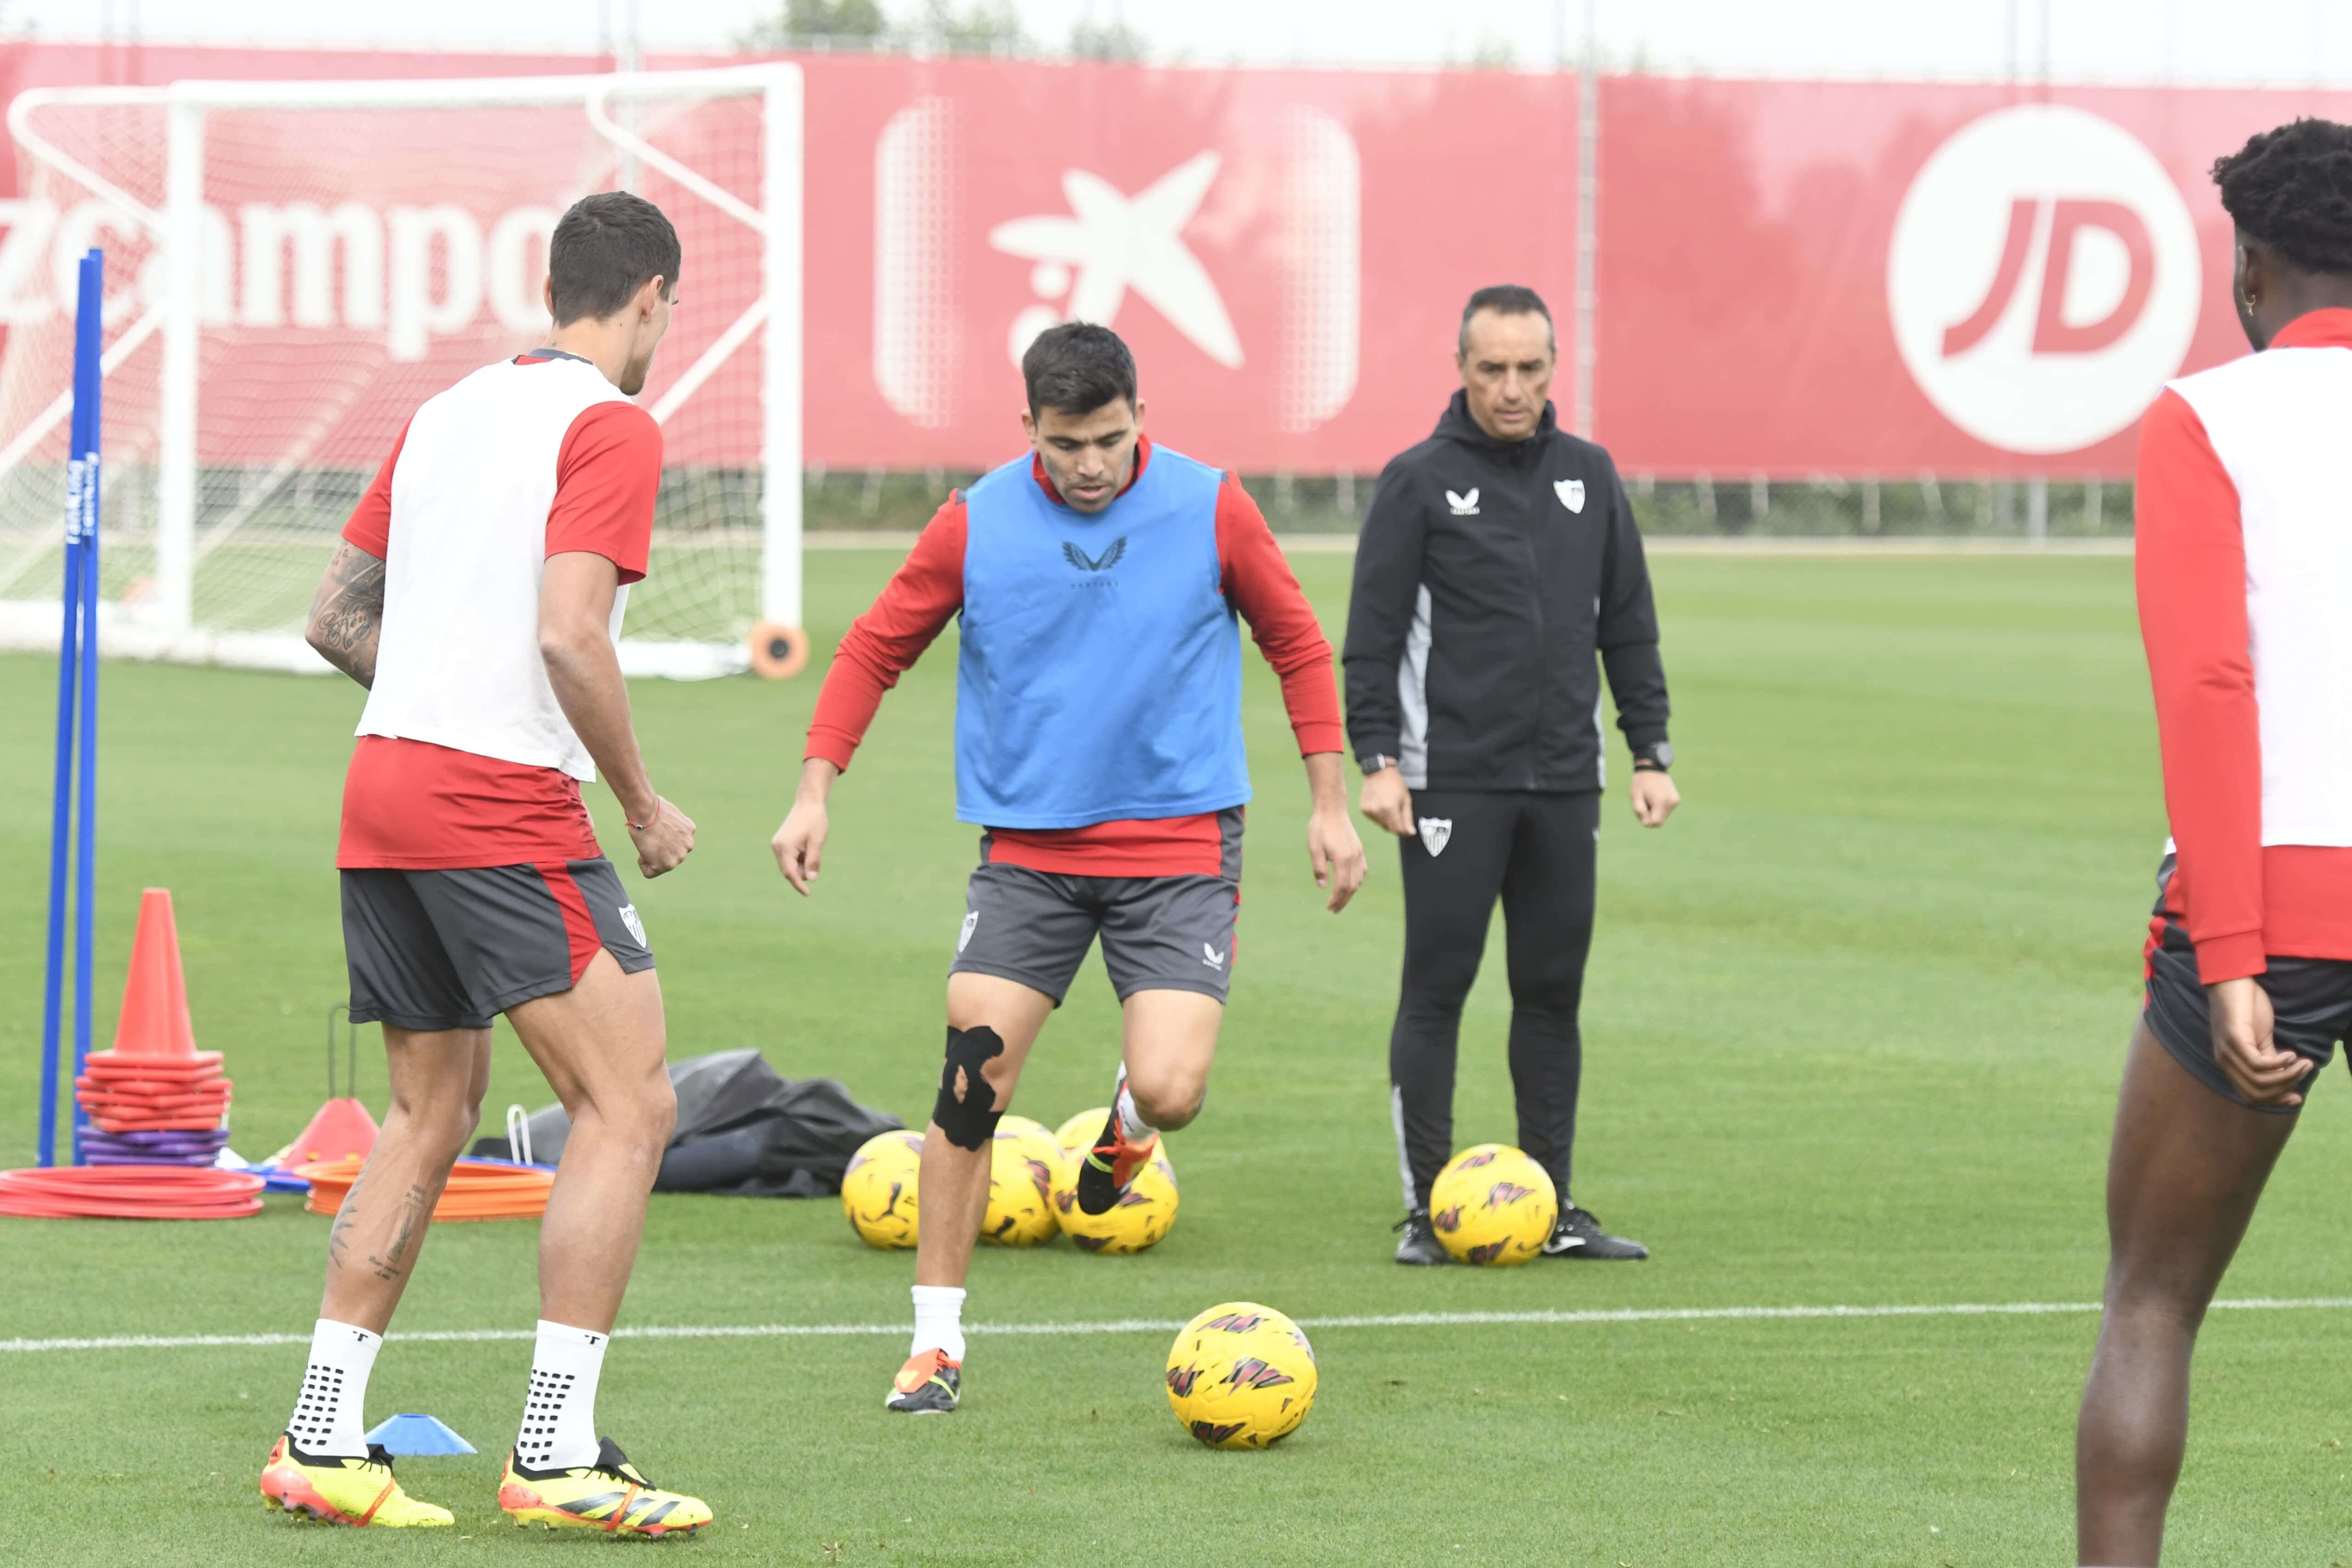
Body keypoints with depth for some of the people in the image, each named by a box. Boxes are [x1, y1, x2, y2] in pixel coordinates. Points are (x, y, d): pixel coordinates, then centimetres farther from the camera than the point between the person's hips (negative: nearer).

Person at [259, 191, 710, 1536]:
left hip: (386, 783, 9)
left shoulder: (447, 414, 17)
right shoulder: (611, 429, -7)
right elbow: (569, 633, -19)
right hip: (506, 810, -9)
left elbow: (337, 618, 19)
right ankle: (557, 1454, -11)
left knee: (432, 1116, 16)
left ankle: (324, 1440, 13)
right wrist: (644, 805, -8)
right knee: (631, 1107, -5)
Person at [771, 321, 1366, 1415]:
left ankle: (1127, 1112, 24)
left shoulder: (1211, 510, -4)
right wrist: (816, 790, -1)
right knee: (971, 1084, -8)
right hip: (1029, 843, 1)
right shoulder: (977, 526, -3)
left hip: (1179, 844, -1)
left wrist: (1329, 804, 7)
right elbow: (876, 649, 7)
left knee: (1172, 1090, -16)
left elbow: (1297, 645, 8)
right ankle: (937, 1343, 4)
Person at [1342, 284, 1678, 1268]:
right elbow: (1372, 634, -3)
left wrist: (1651, 752, 11)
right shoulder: (1420, 481, -2)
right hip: (1450, 781, -4)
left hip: (1564, 782, 4)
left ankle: (1550, 1208, 12)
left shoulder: (1588, 477, 10)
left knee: (1553, 992, 6)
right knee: (1438, 987, -4)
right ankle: (1429, 1208, 1)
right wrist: (1376, 760, -10)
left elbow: (1629, 625, 16)